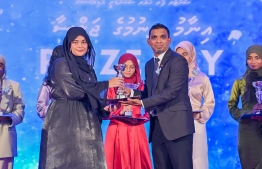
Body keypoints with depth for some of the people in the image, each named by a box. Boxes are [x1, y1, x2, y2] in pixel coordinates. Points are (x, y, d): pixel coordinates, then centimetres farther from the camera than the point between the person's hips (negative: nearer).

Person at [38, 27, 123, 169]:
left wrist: (103, 108, -2)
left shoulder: (88, 69, 17)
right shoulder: (61, 64, -4)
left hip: (85, 122, 7)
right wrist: (106, 84, -13)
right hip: (64, 121, -6)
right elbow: (73, 91, -17)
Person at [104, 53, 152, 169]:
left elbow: (147, 111, 6)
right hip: (117, 131, -1)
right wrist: (120, 112, -16)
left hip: (136, 131, 1)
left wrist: (138, 119, -13)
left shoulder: (141, 86, 7)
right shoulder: (113, 86, 5)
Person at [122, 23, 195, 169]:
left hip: (176, 124, -8)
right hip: (157, 126, 8)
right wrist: (132, 92, 1)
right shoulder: (150, 64, 17)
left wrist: (143, 102, -16)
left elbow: (171, 91, -17)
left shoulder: (178, 61, -8)